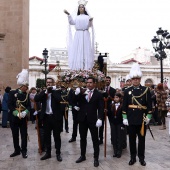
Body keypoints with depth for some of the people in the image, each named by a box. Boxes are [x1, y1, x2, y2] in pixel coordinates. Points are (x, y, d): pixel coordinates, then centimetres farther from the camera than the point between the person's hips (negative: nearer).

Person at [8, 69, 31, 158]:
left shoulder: (27, 94, 3)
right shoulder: (12, 93, -5)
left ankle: (24, 151, 14)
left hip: (23, 118, 2)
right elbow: (10, 105, -10)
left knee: (24, 135, 3)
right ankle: (17, 150, 23)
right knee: (15, 135, 9)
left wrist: (24, 113, -18)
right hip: (14, 118, -1)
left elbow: (29, 105, 1)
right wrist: (17, 114, -19)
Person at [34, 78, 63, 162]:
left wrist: (52, 91, -14)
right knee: (47, 136, 12)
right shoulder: (43, 92, 8)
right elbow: (36, 99, -9)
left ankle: (58, 153, 17)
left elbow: (60, 99, -21)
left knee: (56, 136, 6)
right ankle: (48, 153, 24)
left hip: (55, 117, -3)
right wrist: (46, 92, -14)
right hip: (46, 117, 3)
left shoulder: (57, 91, -1)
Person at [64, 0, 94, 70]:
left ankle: (86, 67, -9)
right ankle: (77, 67, -5)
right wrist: (68, 14, -9)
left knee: (86, 50, -7)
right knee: (77, 50, -5)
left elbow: (90, 25, 0)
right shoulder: (76, 17, 17)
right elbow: (72, 22, 1)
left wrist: (90, 21, -21)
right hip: (78, 35, 2)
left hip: (85, 35, -1)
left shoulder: (87, 17, 12)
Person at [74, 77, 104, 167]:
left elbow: (101, 108, -6)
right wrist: (76, 94, -19)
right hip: (82, 118, 3)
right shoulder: (82, 93, 5)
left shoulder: (98, 94, -2)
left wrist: (99, 119, -17)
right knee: (82, 138, 15)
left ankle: (96, 158, 16)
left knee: (95, 139, 5)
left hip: (92, 119, -3)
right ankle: (82, 156, 29)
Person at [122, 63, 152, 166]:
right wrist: (124, 118, -2)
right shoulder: (127, 91, 3)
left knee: (142, 139, 9)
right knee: (132, 139, 9)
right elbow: (124, 106, 3)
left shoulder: (146, 90, 0)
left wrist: (148, 117, -4)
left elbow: (149, 105, 1)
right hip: (131, 119, 1)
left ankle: (141, 158, 22)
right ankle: (133, 157, 21)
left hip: (142, 119, -1)